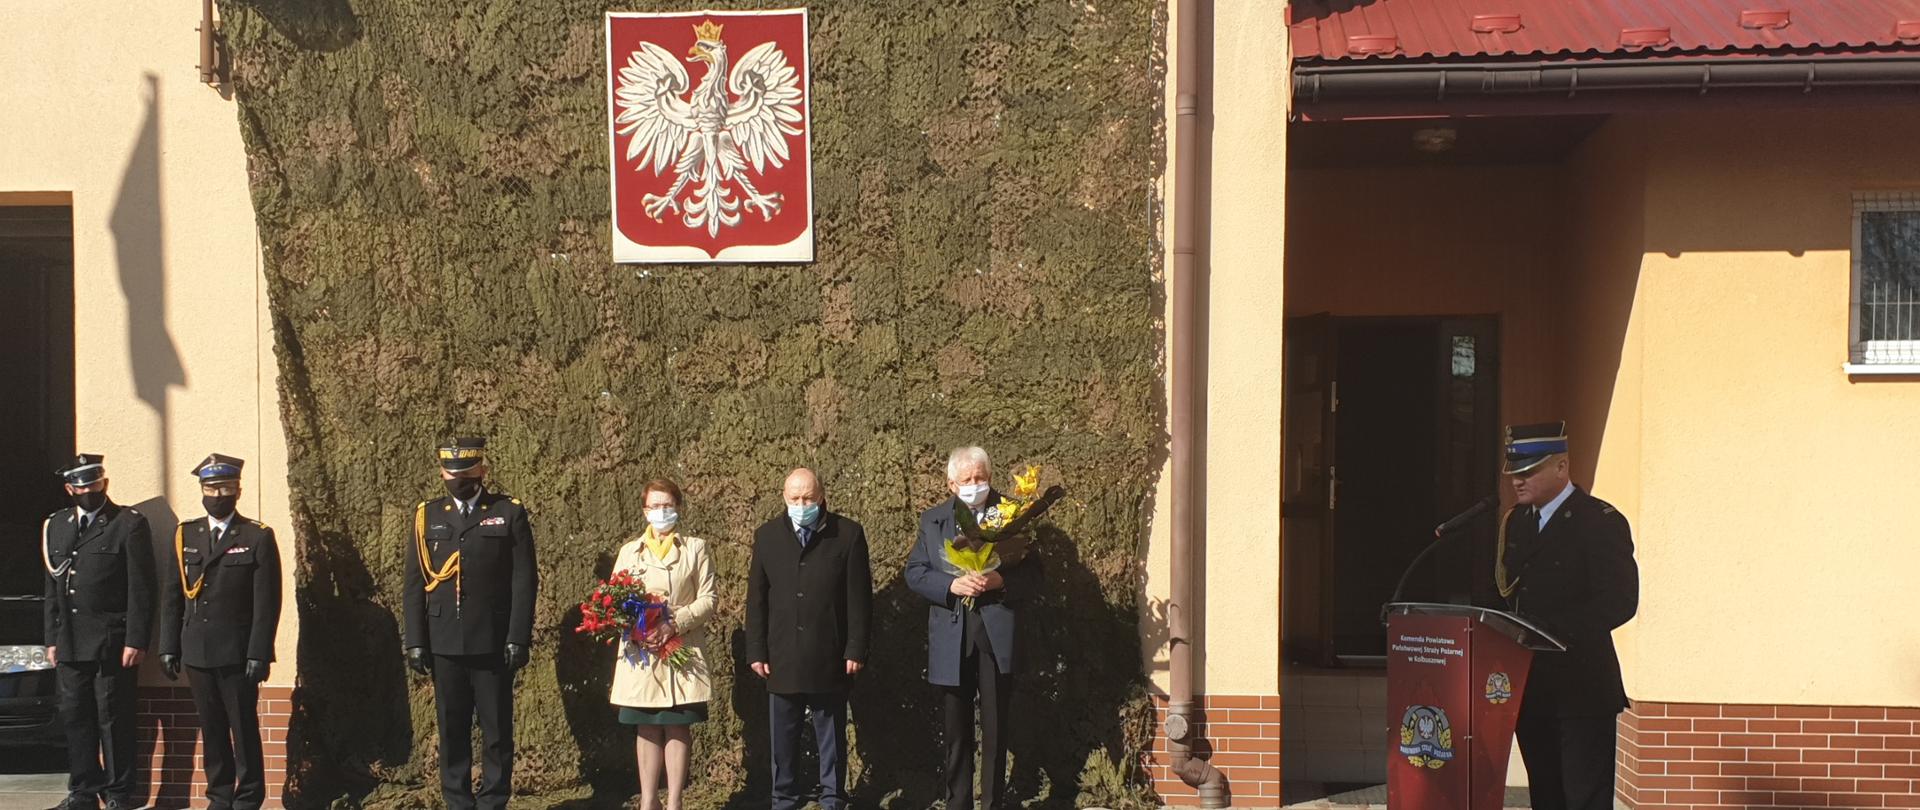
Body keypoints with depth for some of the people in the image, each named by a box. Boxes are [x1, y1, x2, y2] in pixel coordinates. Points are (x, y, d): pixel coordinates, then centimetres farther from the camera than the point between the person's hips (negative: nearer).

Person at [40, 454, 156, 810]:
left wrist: (136, 641, -12)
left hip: (112, 644, -5)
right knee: (76, 717, 9)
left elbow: (141, 589, -7)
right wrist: (52, 639, 13)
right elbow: (53, 588, 17)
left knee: (114, 720, 0)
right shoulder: (55, 526, 14)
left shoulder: (130, 524, -4)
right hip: (70, 644, 5)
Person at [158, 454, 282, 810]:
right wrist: (168, 647, 5)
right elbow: (173, 598, 11)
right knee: (211, 728, 9)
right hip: (197, 651, 4)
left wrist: (258, 653, -12)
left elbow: (267, 602, -6)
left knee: (244, 728, 1)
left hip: (238, 653, -4)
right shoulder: (184, 536, 10)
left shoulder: (258, 537, -2)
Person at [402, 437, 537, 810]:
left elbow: (523, 581, -3)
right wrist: (416, 641, 2)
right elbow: (415, 584, 8)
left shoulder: (510, 513, 1)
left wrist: (518, 639, -9)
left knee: (497, 730, 4)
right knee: (452, 730, 9)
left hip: (493, 643, -2)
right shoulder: (427, 516, 8)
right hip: (444, 644, 2)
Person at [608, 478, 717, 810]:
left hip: (682, 651, -2)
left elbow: (708, 598, 0)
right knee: (647, 729, 6)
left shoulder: (695, 548, 6)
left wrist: (677, 621, -15)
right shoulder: (630, 550, 12)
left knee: (678, 727, -1)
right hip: (641, 653, 2)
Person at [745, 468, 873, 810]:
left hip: (830, 659, -2)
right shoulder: (767, 535, 5)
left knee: (832, 738, 8)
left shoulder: (848, 534, -2)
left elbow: (859, 598, -3)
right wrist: (756, 651, 1)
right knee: (783, 739, 9)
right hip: (781, 659, 2)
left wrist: (856, 650, -6)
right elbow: (756, 599, 6)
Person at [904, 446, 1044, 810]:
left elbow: (1034, 573, -1)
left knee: (995, 728, 6)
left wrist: (1001, 580, -20)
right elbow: (914, 572, 1)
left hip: (997, 634, -1)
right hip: (951, 637, 1)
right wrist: (952, 585, -15)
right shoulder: (932, 520, 6)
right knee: (957, 730, 10)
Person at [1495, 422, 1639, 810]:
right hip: (1529, 684, 7)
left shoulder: (1599, 521, -9)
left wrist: (1550, 629, -23)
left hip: (1581, 687, -7)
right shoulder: (1515, 521, 14)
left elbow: (1620, 600, -17)